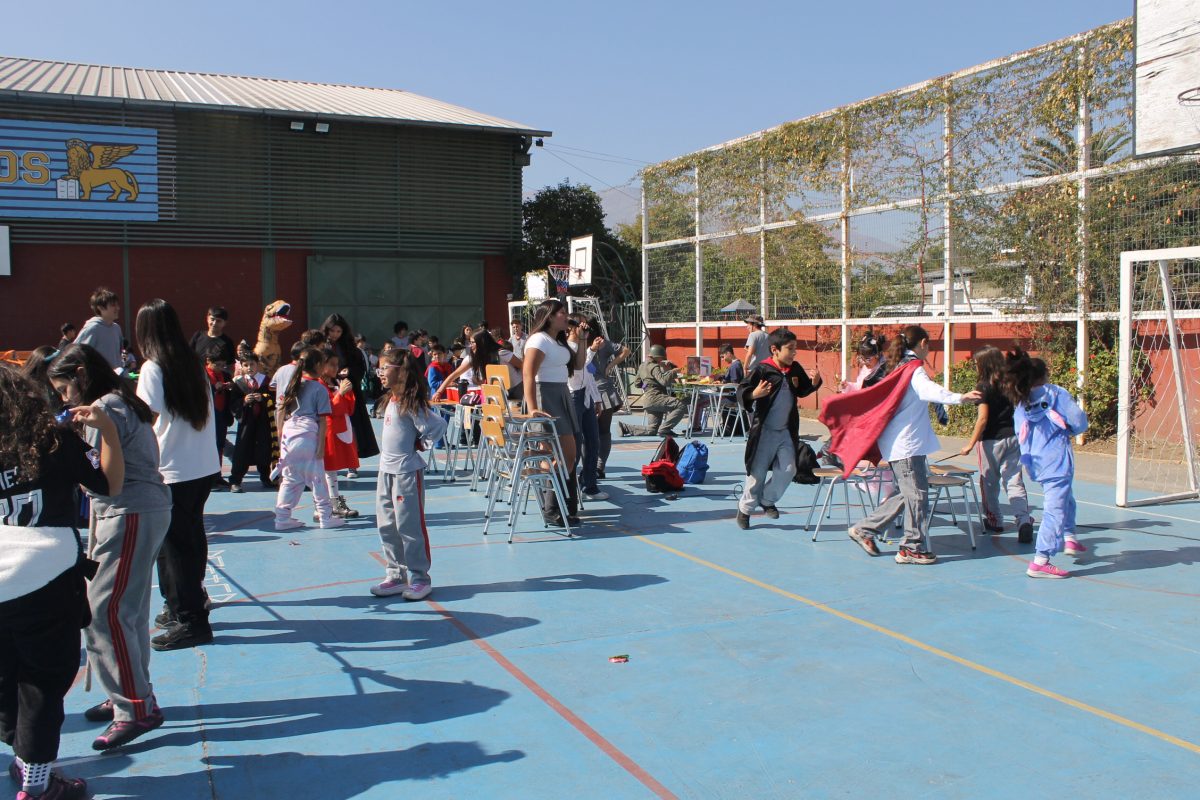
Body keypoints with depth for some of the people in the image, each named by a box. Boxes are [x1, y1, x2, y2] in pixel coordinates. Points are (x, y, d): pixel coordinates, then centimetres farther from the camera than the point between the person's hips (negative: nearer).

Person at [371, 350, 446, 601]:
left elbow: (439, 425, -21)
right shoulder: (391, 401, 11)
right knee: (387, 527, 12)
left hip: (407, 471, -9)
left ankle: (419, 578, 7)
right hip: (386, 470, 9)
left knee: (410, 526, -3)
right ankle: (397, 575, 22)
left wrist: (422, 444, -10)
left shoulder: (411, 403, -16)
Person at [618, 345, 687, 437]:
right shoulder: (654, 367, -8)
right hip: (654, 397, -10)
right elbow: (664, 381, -22)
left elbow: (637, 382, 30)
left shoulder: (642, 366, 21)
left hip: (648, 399, 10)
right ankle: (664, 430, -19)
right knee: (681, 406, -21)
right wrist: (673, 371, -10)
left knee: (651, 430, 10)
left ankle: (624, 427, 8)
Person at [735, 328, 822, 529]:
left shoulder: (795, 369, 2)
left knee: (788, 470, 0)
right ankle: (745, 508, 23)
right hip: (764, 431, -5)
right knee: (757, 473, 4)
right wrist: (754, 394, -39)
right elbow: (741, 391, -19)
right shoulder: (762, 369, -15)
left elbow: (802, 391, 16)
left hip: (787, 431, 5)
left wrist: (814, 384, -4)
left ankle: (767, 500, 23)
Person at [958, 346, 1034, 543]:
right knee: (1015, 482, 4)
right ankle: (1024, 520, -11)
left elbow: (983, 418, -16)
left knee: (989, 482, 12)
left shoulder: (984, 387, -11)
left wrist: (971, 443, -12)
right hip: (1013, 438, 5)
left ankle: (994, 521, 23)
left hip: (992, 440, -5)